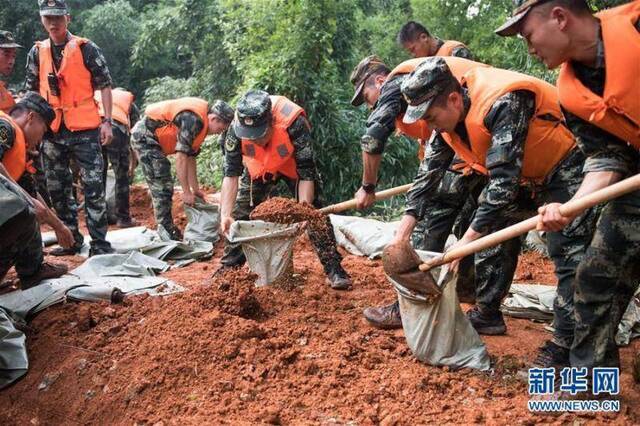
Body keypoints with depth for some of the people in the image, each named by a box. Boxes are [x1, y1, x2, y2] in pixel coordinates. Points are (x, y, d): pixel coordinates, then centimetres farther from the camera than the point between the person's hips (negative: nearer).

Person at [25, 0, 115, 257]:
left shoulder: (86, 49, -1)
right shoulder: (37, 53, 10)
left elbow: (104, 86, 0)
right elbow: (32, 91, 17)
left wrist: (107, 121, -6)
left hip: (84, 130, -5)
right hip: (52, 132, 5)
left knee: (93, 188, -6)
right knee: (57, 189, 10)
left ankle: (99, 244, 0)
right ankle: (71, 240, 23)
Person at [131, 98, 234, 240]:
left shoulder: (202, 124, 6)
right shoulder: (194, 120, -24)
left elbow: (190, 157, 13)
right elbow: (181, 157, -26)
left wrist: (195, 189, 14)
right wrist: (186, 192, -21)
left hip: (151, 138, 10)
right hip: (145, 135, -10)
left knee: (165, 185, 13)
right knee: (161, 185, -11)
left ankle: (167, 229, 19)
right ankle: (168, 233, -7)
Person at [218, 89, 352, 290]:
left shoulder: (293, 123, -41)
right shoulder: (236, 129, -32)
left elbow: (306, 173, -35)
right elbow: (231, 174, -27)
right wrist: (225, 215, -35)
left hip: (294, 165, -2)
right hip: (259, 167, 3)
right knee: (240, 214, -2)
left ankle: (334, 268, -6)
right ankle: (228, 268, 12)